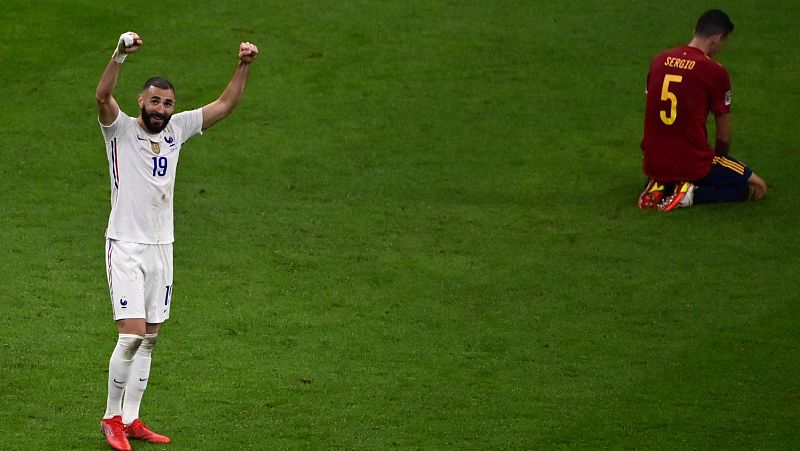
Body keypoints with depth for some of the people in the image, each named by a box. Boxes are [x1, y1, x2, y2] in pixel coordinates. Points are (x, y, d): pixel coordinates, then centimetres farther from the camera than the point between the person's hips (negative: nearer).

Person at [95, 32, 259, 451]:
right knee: (132, 334, -14)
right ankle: (112, 417, -1)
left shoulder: (176, 130, 8)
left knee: (148, 339, 8)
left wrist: (243, 66, -5)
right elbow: (102, 97, -26)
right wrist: (120, 55, -42)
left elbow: (225, 104, 11)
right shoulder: (121, 129, -6)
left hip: (161, 247, 6)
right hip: (126, 246, -6)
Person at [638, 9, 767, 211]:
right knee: (758, 188, 7)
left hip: (653, 162, 6)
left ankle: (659, 186, 6)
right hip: (692, 164, -6)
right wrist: (720, 160, 20)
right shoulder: (715, 72, -12)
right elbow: (724, 137, -4)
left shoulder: (658, 61, 4)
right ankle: (693, 193, -9)